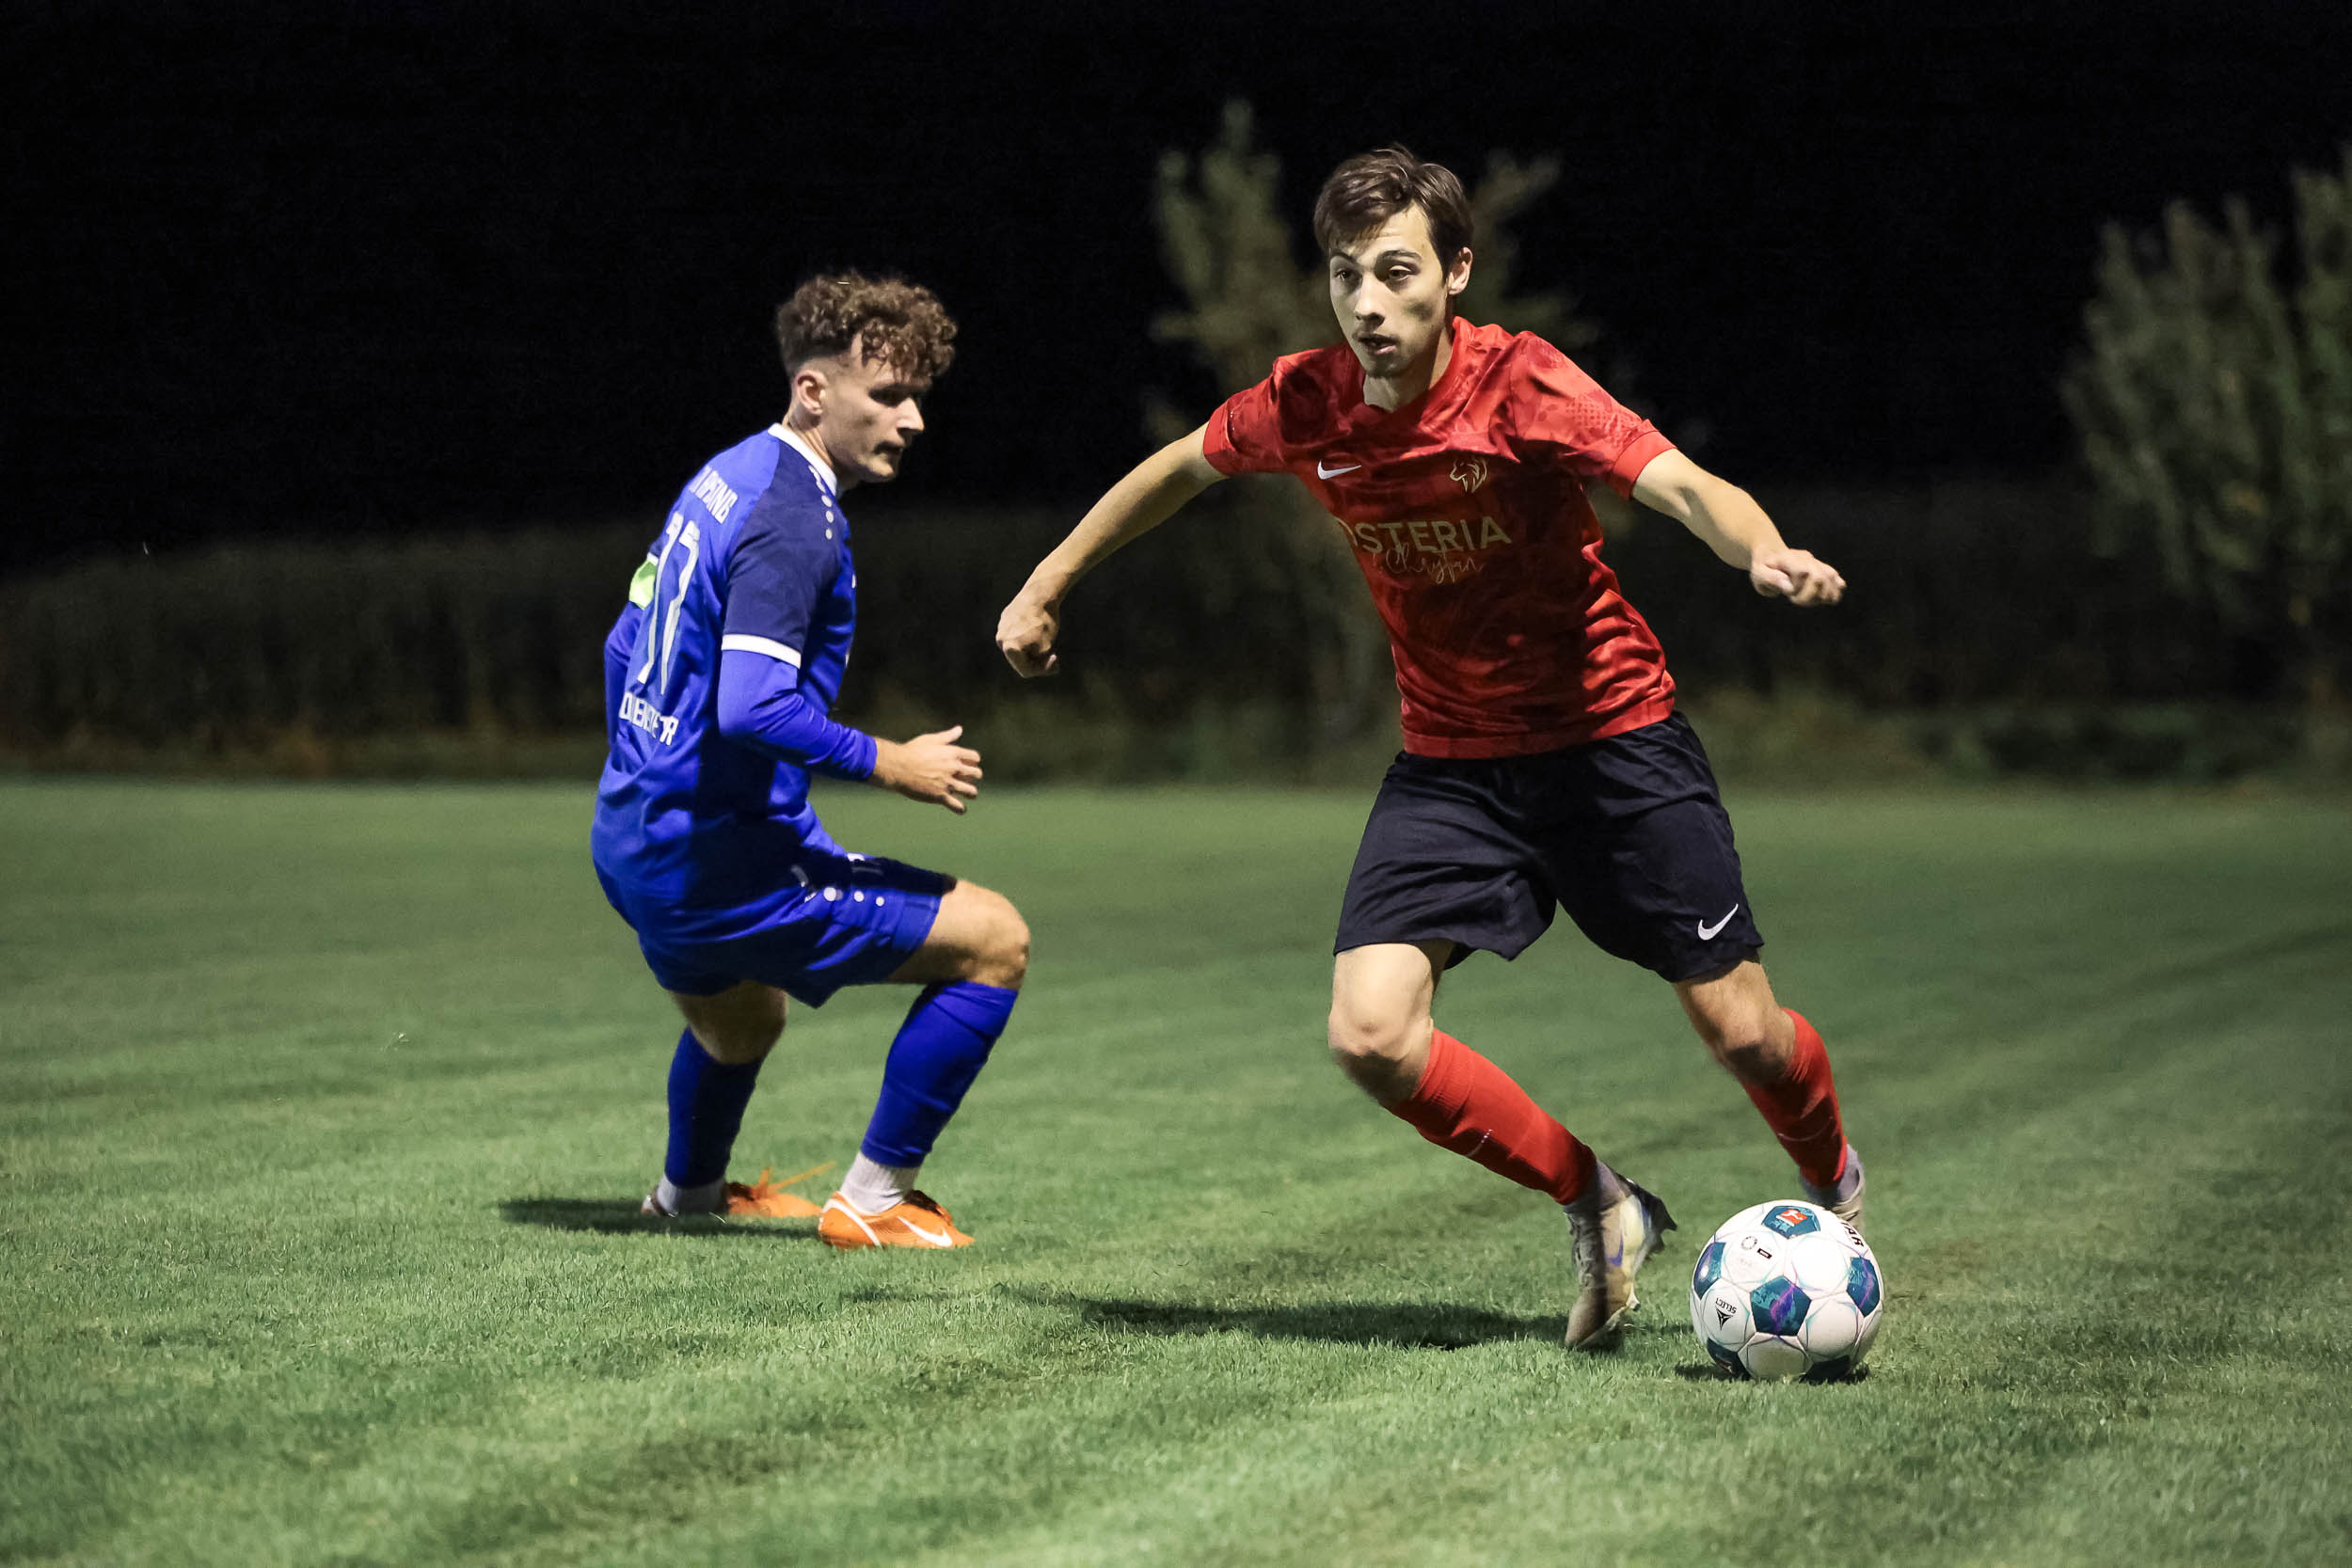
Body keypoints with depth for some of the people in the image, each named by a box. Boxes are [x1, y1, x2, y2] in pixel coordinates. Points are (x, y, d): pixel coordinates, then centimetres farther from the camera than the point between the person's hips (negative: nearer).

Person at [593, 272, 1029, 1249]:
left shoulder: (724, 480, 10)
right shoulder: (795, 521, -19)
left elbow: (624, 650, 20)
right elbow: (752, 707, -31)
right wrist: (889, 765, -19)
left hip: (631, 850, 10)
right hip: (725, 865, -10)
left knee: (742, 1026, 38)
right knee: (994, 941, -5)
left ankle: (689, 1188, 63)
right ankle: (872, 1199, 1)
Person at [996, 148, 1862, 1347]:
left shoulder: (1519, 383, -21)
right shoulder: (1302, 406, -8)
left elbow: (1681, 485, -33)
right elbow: (1181, 468, 14)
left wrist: (1767, 556, -54)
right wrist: (1049, 583, 20)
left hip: (1612, 738, -3)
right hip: (1449, 762, 3)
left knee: (1741, 1033, -2)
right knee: (1370, 1036, -16)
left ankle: (1832, 1182, 34)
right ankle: (1596, 1209, 6)